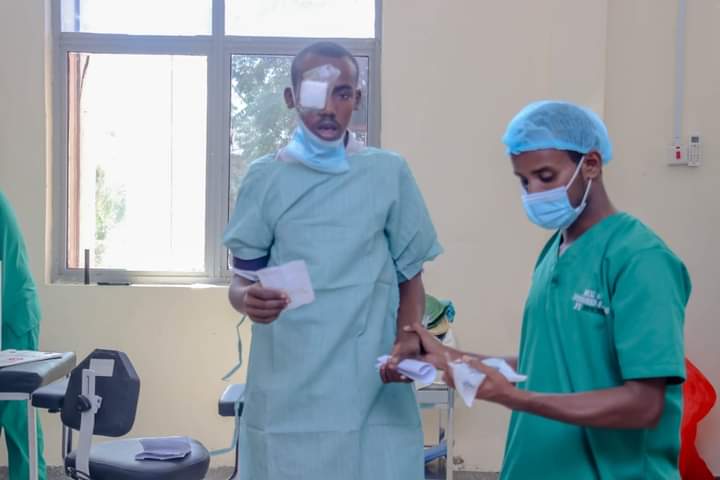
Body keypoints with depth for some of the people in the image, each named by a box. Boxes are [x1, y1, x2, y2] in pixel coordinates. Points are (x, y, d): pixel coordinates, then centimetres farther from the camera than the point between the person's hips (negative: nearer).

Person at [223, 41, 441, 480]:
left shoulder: (390, 173, 6)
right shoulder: (266, 177, 6)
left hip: (373, 388, 0)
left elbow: (410, 276, 10)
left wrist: (408, 338, -9)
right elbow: (242, 278, 8)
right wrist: (247, 298, -15)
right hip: (286, 393, 0)